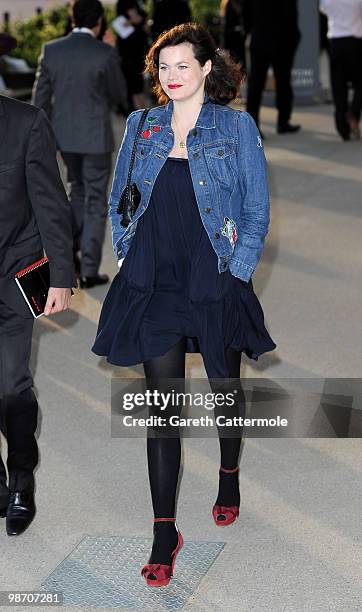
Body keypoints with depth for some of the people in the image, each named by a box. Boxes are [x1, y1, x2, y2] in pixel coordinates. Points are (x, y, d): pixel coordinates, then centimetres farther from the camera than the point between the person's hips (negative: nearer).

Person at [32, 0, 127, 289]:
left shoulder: (51, 50, -3)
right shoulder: (105, 53, -15)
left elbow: (41, 98, 1)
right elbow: (119, 95, -2)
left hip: (64, 134, 4)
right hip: (95, 136, -4)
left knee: (78, 189, 27)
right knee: (95, 202, 6)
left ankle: (73, 248, 25)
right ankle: (89, 271, 7)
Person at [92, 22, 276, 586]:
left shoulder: (237, 128, -1)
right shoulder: (141, 127, 8)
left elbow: (257, 209, -1)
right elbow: (118, 200, 15)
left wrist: (237, 273, -7)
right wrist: (129, 259, 5)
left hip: (217, 285, -1)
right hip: (155, 286, 1)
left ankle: (229, 478, 45)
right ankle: (165, 533, 1)